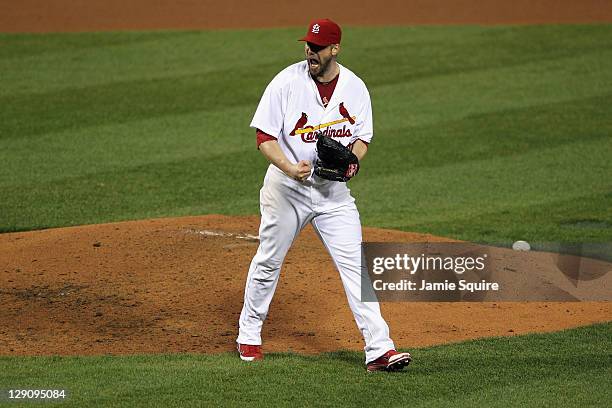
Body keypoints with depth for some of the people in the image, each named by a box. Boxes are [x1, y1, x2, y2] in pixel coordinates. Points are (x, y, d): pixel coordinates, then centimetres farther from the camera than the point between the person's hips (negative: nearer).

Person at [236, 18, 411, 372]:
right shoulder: (287, 83, -11)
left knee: (356, 264, -7)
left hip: (334, 190, 2)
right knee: (269, 261, 11)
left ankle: (379, 349, -10)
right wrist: (290, 169, -27)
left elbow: (362, 137, 8)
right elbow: (265, 137, -10)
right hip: (286, 187, -2)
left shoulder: (355, 88, -1)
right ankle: (249, 335, 31)